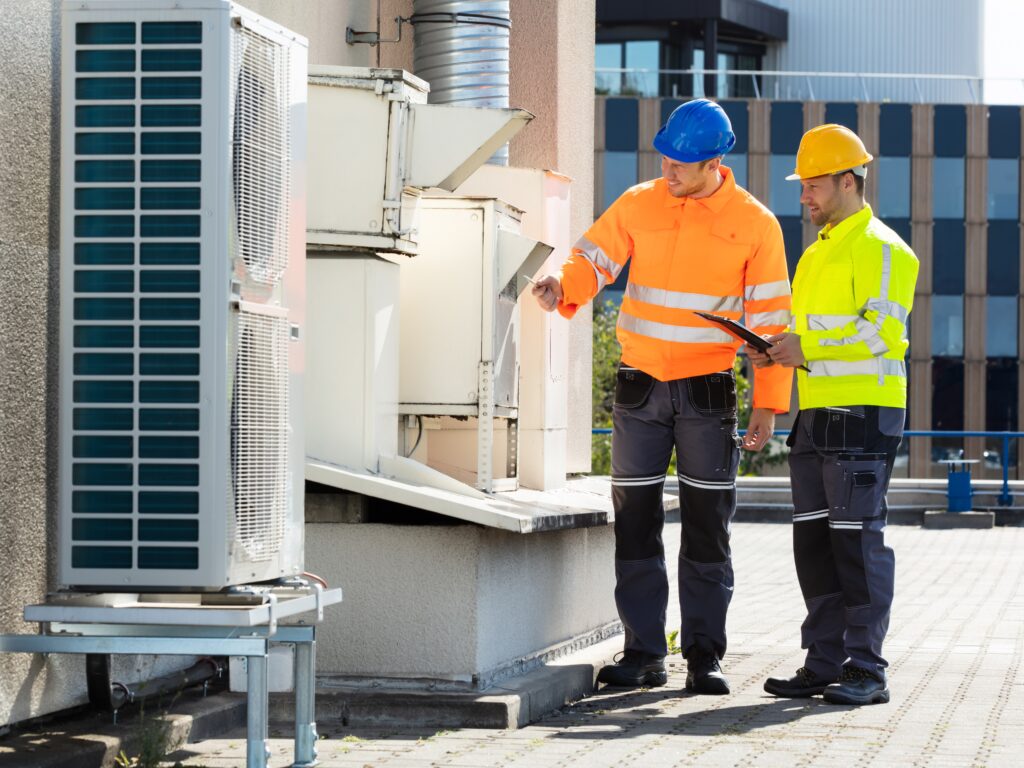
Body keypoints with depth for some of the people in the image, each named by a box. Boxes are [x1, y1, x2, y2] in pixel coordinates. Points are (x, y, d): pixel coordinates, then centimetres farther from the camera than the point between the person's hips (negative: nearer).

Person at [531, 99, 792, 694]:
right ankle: (644, 653, 11)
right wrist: (563, 287, -21)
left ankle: (705, 656, 7)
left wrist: (769, 403, -4)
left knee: (708, 528, 1)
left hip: (709, 392, -2)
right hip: (640, 388, 2)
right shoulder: (639, 204, 2)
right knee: (636, 522, 4)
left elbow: (770, 317, 0)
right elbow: (594, 257, 4)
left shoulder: (754, 223, -2)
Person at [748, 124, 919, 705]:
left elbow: (883, 330, -18)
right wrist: (779, 351, 10)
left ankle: (867, 671, -3)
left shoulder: (879, 249, -8)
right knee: (814, 540, 9)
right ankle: (826, 664, 15)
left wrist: (808, 347, -19)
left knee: (858, 538, -7)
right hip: (816, 415, 9)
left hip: (863, 415, -9)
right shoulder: (818, 253, 21)